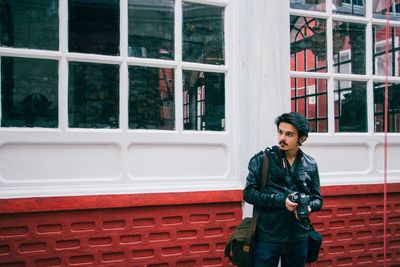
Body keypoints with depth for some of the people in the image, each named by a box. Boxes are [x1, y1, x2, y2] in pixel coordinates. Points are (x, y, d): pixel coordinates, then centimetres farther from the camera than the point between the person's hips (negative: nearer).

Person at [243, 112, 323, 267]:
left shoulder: (310, 165, 5)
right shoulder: (262, 159, -5)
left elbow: (317, 198, 11)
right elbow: (248, 193, -7)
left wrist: (309, 207, -12)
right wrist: (280, 200, -19)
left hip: (299, 238, 3)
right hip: (268, 237, -3)